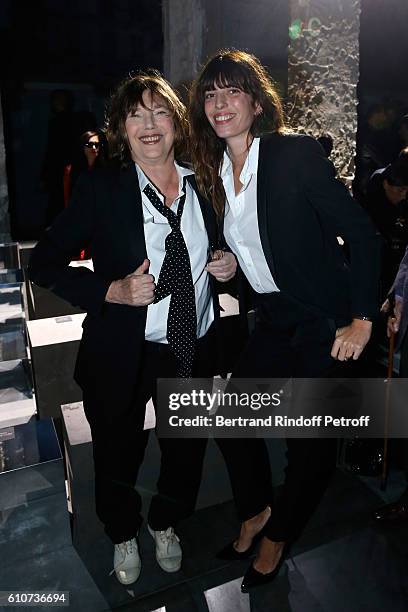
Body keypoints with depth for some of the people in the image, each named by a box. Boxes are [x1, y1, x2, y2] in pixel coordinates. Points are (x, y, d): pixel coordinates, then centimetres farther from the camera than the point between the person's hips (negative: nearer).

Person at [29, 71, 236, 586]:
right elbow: (44, 264, -10)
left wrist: (228, 264, -7)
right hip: (125, 353, -3)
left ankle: (166, 524, 54)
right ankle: (123, 535, 51)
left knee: (186, 448, 22)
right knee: (118, 453, 18)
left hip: (195, 349, 4)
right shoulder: (100, 189, -12)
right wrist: (112, 291, -23)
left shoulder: (202, 185, 0)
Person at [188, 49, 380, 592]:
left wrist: (362, 321, -18)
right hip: (272, 321, 6)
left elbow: (363, 234, -16)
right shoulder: (214, 174, 4)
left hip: (323, 322, -6)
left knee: (309, 440, 6)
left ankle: (277, 537, 32)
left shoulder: (297, 154, -16)